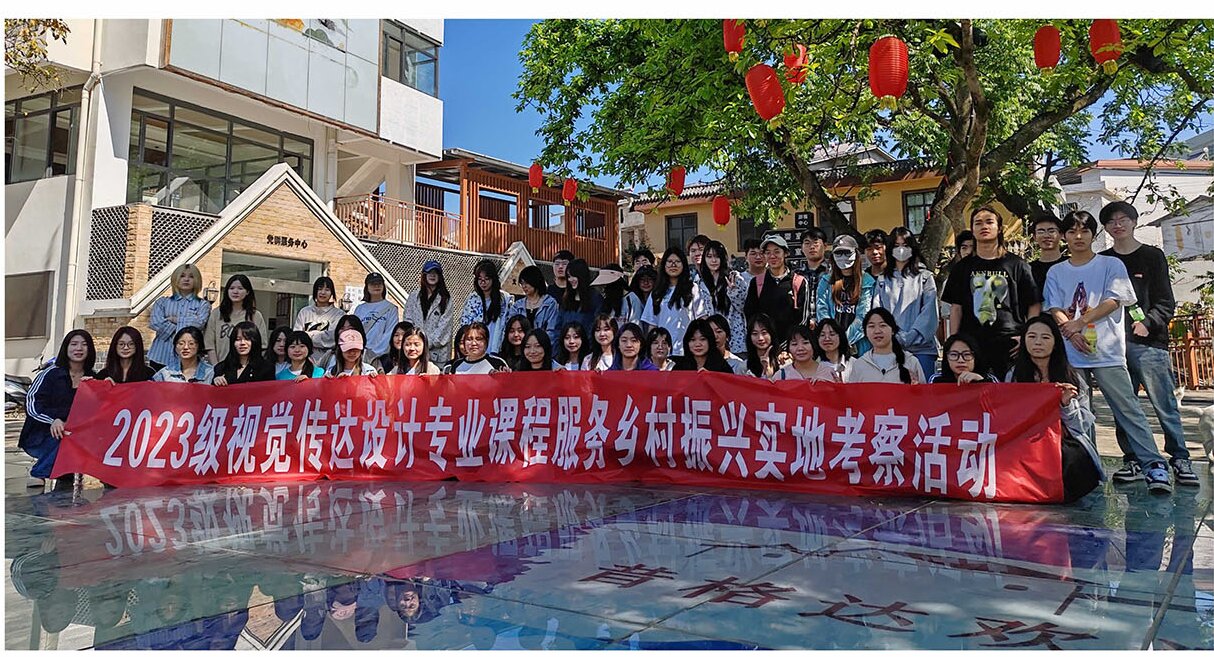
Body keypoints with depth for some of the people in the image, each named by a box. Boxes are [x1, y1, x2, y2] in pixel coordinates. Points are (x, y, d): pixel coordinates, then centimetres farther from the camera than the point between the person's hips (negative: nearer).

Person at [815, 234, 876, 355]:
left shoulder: (867, 282, 6)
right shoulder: (826, 282, 13)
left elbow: (863, 316, -2)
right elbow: (821, 312, 3)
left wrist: (846, 339, -12)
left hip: (858, 344, -1)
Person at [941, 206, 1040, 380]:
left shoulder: (1017, 265, 8)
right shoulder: (963, 267, 13)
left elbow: (1034, 305, 7)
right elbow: (956, 308, 11)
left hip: (1009, 346, -1)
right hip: (971, 346, 1)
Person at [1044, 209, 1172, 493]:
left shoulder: (1111, 265, 7)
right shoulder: (1056, 272, 13)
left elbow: (1113, 301, -4)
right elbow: (1055, 309, 4)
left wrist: (1079, 322, -13)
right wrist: (1070, 331, -14)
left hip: (1107, 352, -3)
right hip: (1071, 353, 3)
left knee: (1128, 409, -7)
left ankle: (1153, 465, -6)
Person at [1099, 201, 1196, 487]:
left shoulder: (1152, 256, 8)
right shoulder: (1101, 261, 15)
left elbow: (1166, 302, 3)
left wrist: (1147, 322, -14)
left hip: (1148, 342, -3)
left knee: (1165, 404, -5)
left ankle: (1180, 460, 2)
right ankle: (1132, 459, 12)